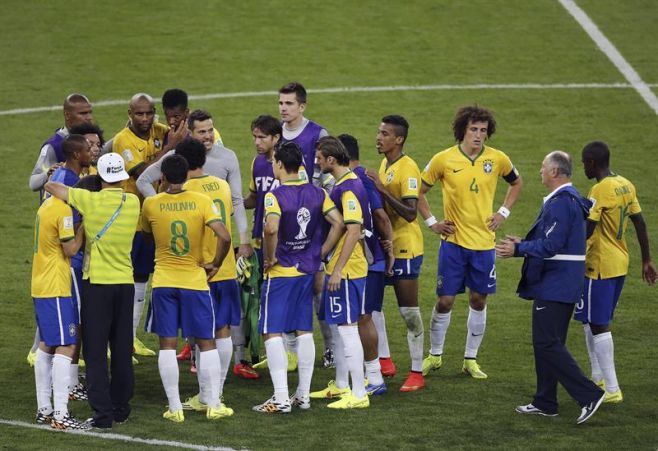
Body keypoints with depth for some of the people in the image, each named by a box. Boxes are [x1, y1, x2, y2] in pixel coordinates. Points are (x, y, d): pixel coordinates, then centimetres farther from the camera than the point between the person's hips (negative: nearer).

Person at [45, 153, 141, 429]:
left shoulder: (91, 201, -12)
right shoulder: (133, 203, -1)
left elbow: (50, 186, -5)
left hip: (97, 282, -4)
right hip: (125, 283, 4)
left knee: (96, 352, -1)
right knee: (122, 350, 12)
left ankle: (103, 413, -5)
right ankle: (121, 408, 20)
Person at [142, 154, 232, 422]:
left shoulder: (151, 204, -4)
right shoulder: (202, 202, -8)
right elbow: (224, 237, -17)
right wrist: (215, 264, -1)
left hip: (163, 282, 0)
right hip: (195, 280, 0)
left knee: (167, 345, 5)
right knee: (206, 343, 10)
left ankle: (175, 408, 3)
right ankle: (213, 405, 9)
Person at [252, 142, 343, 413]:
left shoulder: (275, 195, -15)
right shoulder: (317, 193, 2)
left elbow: (271, 229, -31)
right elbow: (338, 223, -3)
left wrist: (270, 257, -15)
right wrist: (320, 254, 4)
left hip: (280, 273, -6)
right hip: (307, 271, 6)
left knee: (273, 334, -2)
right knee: (304, 332, 13)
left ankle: (281, 399, -7)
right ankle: (303, 395, 16)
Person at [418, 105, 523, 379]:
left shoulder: (497, 159, -2)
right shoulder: (444, 160, -8)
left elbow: (516, 183, 18)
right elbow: (420, 191, 5)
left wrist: (503, 212, 7)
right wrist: (431, 222, -1)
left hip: (484, 242, 2)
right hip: (454, 241, -2)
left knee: (479, 300, 8)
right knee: (445, 301, 0)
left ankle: (470, 360, 19)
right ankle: (434, 355, 18)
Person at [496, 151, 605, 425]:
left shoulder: (561, 203, -19)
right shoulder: (572, 199, 15)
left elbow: (551, 245, -25)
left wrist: (518, 249, -15)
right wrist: (523, 243, 17)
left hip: (554, 286, -11)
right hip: (562, 285, 11)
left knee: (547, 343, -10)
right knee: (547, 343, 15)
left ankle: (589, 395, -12)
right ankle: (545, 403, 21)